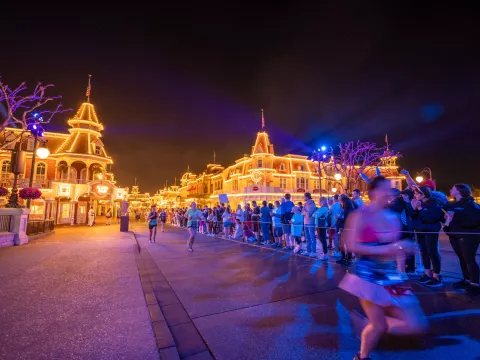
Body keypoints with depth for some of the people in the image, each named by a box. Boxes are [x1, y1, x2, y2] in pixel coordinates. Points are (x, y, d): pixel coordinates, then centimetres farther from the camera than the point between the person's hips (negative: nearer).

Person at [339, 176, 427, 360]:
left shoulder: (393, 217, 5)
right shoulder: (360, 216, -13)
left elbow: (393, 245, 17)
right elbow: (352, 245, -18)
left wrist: (404, 246, -4)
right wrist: (382, 250, -21)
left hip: (390, 276, 6)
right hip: (368, 275, -6)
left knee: (417, 325, 4)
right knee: (379, 326, 4)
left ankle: (373, 325, 28)